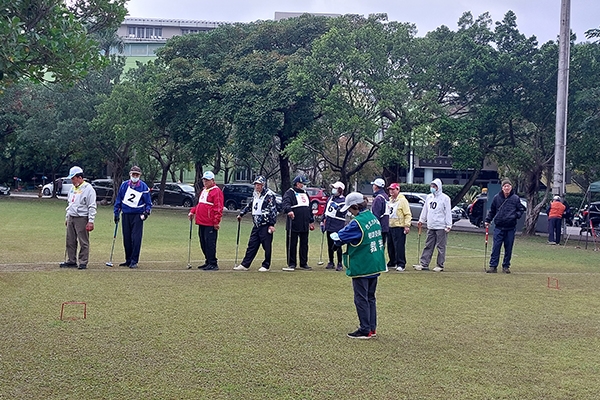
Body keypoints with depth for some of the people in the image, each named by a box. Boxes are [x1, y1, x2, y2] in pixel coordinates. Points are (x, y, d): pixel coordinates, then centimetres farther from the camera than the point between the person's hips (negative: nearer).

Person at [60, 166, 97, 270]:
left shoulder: (88, 189, -10)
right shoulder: (72, 188, 15)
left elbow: (92, 207, -13)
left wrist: (91, 221, -17)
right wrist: (67, 217, 21)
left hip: (82, 218, -8)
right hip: (71, 218, 8)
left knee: (83, 242, -4)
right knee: (70, 241, 10)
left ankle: (83, 262, 2)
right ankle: (71, 261, 19)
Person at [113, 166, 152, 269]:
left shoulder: (144, 187, -1)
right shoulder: (124, 185, 6)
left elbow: (148, 202, 4)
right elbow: (118, 200, 13)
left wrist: (147, 211, -12)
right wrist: (116, 213, 9)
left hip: (138, 216, -3)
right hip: (126, 215, 3)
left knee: (136, 239, -9)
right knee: (126, 239, 7)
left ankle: (134, 261, -4)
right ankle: (128, 260, 17)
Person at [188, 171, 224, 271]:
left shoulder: (216, 191, -9)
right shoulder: (203, 191, 20)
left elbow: (218, 208, -15)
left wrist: (216, 221, -20)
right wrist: (192, 211, 13)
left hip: (210, 224, -9)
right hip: (201, 222, 9)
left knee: (210, 244, -9)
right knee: (203, 243, 12)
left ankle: (213, 264, -4)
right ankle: (208, 262, 22)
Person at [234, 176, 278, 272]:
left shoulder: (269, 195, -10)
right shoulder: (255, 195, 15)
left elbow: (273, 210, -13)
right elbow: (250, 205, 31)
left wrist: (272, 224, -17)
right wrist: (241, 214, 33)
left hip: (266, 226, -7)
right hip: (257, 225, 7)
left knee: (267, 246, 0)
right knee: (252, 245, 7)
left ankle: (266, 266, 10)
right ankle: (245, 265, 10)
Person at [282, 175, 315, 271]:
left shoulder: (305, 193, 20)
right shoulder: (290, 193, -3)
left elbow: (309, 208, 27)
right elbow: (285, 203, -22)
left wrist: (311, 221, 25)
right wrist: (289, 210, -42)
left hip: (305, 225, 7)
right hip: (293, 224, -6)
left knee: (304, 244, 9)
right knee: (292, 244, -1)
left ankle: (304, 264, 17)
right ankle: (291, 264, 7)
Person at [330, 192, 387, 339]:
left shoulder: (357, 222, -20)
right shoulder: (374, 218, 6)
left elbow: (340, 238, -15)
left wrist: (334, 235, 7)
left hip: (361, 268, -8)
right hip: (375, 265, 8)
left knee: (361, 299, 1)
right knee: (370, 297, 16)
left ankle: (365, 330, 6)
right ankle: (372, 328, 22)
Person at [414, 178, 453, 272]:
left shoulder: (445, 198, -5)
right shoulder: (429, 197, 13)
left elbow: (448, 212, -8)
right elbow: (425, 210, 22)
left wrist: (449, 225, -12)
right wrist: (421, 220, 20)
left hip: (441, 227, -6)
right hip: (430, 227, 6)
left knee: (441, 247, 0)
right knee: (428, 246, 7)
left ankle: (440, 266, 5)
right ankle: (424, 264, 9)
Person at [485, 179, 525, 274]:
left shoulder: (515, 198, 1)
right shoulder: (497, 197, 4)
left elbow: (521, 209, 11)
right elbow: (492, 210, 14)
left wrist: (516, 215, -6)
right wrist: (488, 220, 8)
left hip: (511, 228, 0)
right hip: (499, 227, 0)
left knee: (508, 248, 5)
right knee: (496, 247, -4)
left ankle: (506, 266, 15)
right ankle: (493, 266, -2)